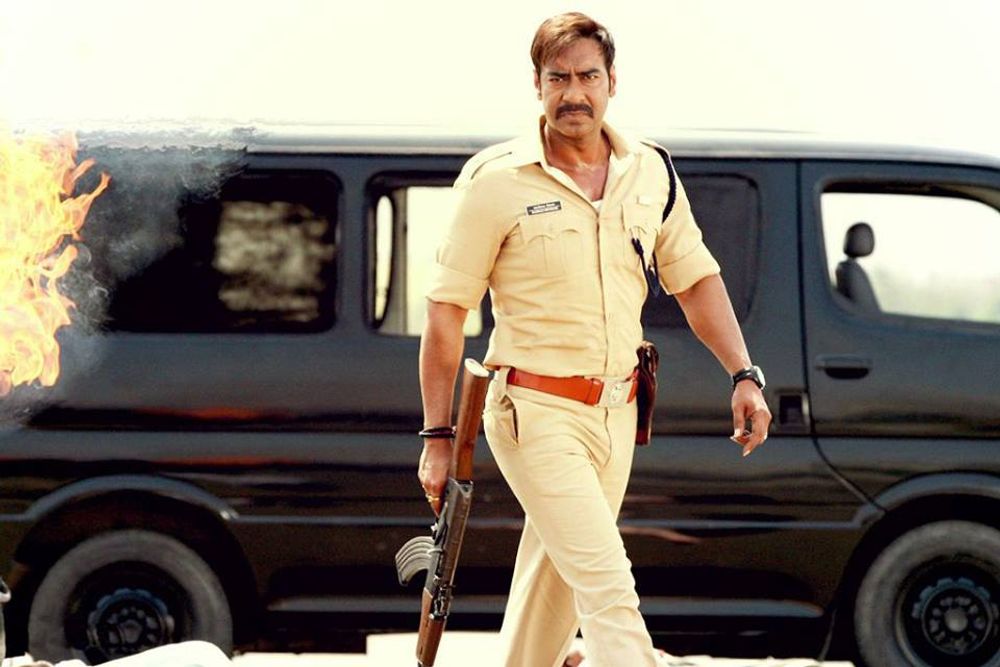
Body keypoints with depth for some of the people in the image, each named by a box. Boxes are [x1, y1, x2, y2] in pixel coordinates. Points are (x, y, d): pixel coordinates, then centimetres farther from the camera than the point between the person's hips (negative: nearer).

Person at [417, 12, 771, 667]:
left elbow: (696, 279, 16)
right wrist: (437, 437, -6)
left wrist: (744, 374, 4)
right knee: (608, 588, -15)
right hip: (536, 414, -5)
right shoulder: (498, 181, -8)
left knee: (555, 583, 14)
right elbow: (446, 312, -5)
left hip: (616, 412, 6)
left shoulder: (649, 172, 7)